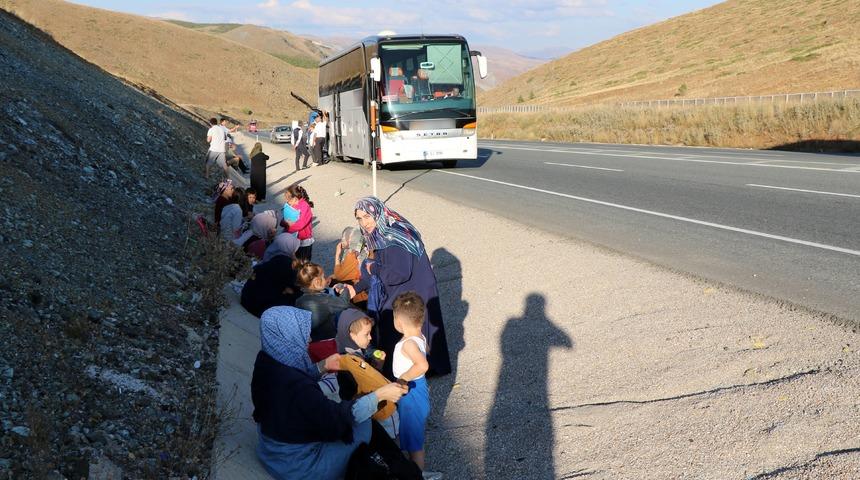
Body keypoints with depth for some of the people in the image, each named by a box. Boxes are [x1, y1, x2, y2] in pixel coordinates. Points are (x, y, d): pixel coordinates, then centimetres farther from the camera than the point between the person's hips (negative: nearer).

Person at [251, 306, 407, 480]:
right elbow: (336, 420, -28)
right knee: (363, 425, 2)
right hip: (294, 464, -8)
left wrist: (322, 366, 2)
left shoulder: (268, 360, -11)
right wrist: (379, 395, -21)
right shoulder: (297, 386, -37)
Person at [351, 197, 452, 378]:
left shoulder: (393, 238, -26)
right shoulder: (380, 235, 3)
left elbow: (399, 273, -33)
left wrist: (374, 269, -17)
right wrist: (355, 288, 11)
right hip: (397, 294, 9)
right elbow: (376, 268, 14)